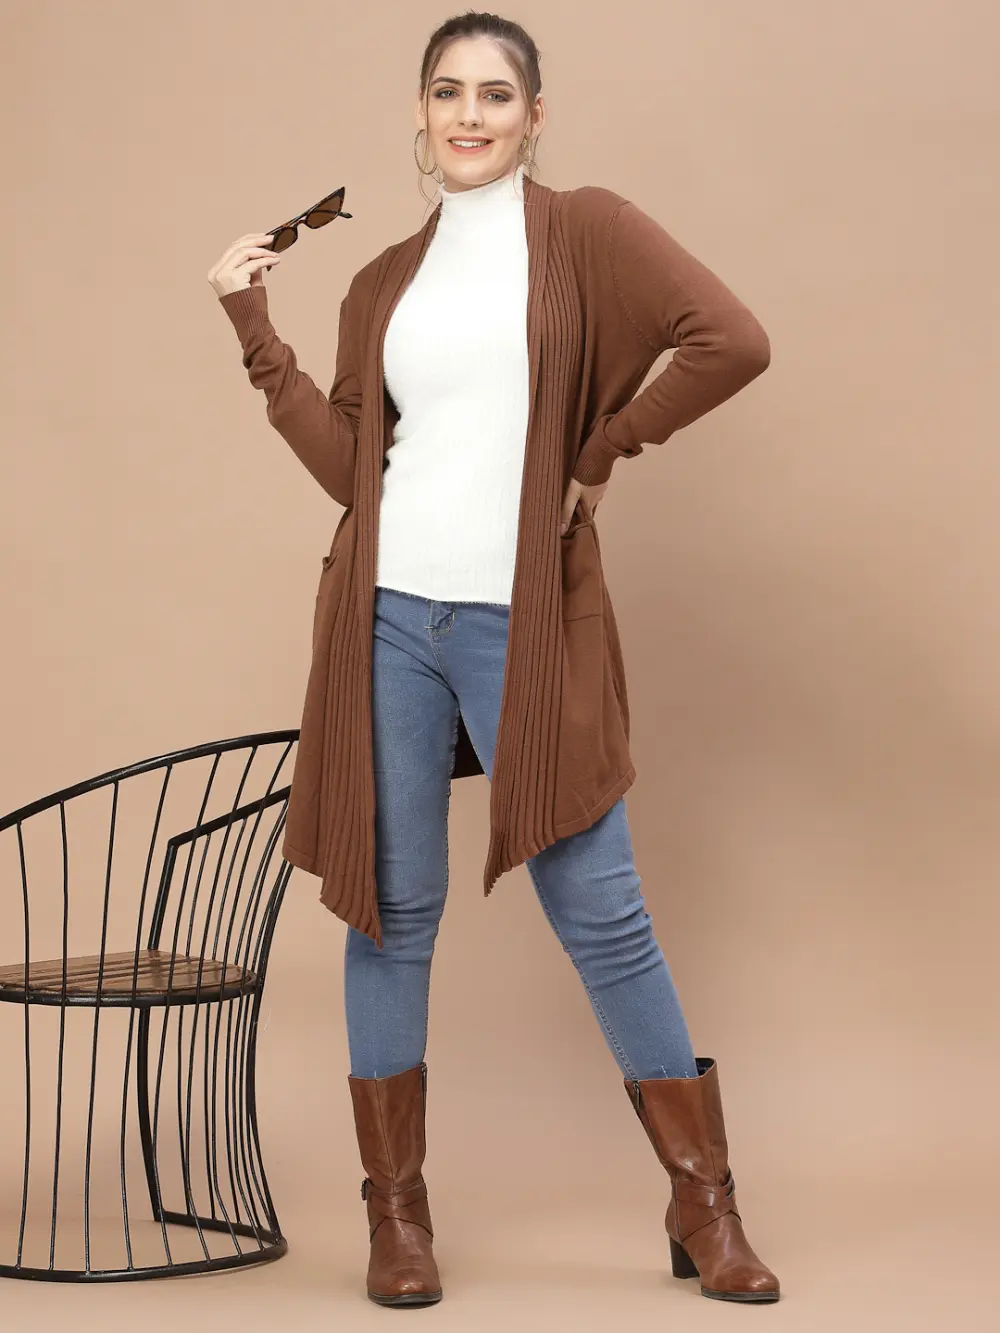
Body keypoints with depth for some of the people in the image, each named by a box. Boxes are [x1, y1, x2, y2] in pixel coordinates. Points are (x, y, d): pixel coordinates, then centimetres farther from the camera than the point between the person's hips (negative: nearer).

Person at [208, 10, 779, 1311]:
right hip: (389, 617, 4)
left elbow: (732, 340, -12)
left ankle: (706, 1210, 10)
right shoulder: (382, 284, 14)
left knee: (601, 912, -2)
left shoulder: (585, 230, 2)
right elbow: (349, 464, 6)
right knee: (394, 910, 6)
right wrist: (255, 328, 4)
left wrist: (602, 452, -5)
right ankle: (397, 1211, 16)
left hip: (526, 623, -3)